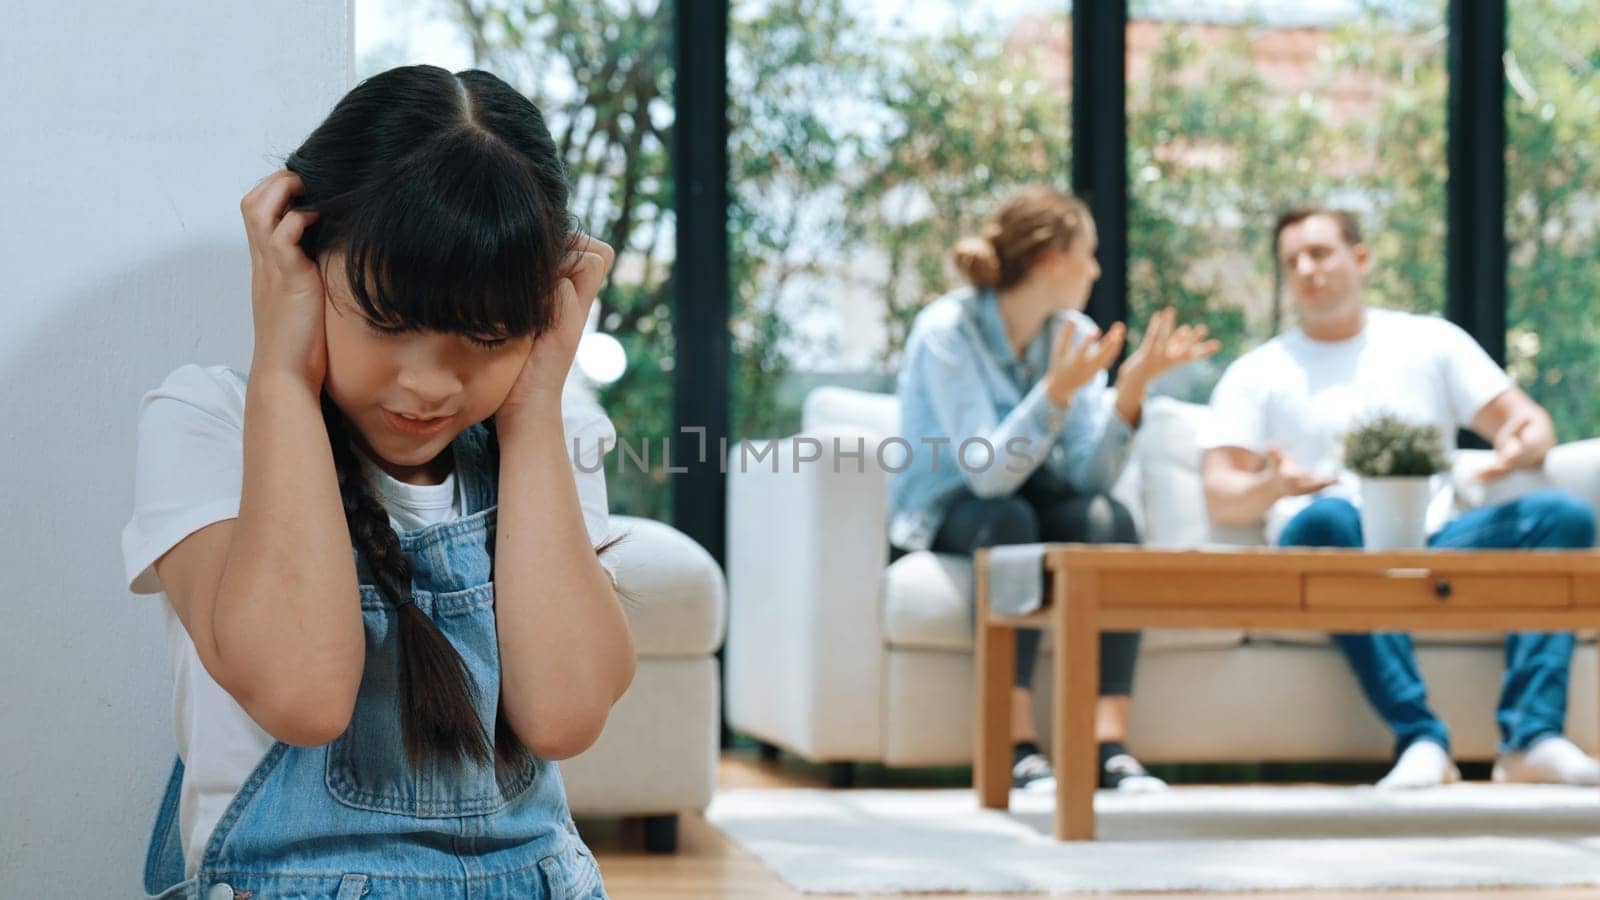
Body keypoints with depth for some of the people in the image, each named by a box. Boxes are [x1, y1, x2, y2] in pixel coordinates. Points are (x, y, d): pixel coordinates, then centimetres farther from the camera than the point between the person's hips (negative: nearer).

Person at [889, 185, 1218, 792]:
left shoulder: (1075, 333, -3)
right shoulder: (946, 331, -19)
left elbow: (1091, 475, -14)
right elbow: (987, 474, -28)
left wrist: (1132, 387, -25)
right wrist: (1056, 391, -38)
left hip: (1037, 503, 4)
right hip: (948, 515, -4)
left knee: (1109, 517, -26)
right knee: (1010, 521, -36)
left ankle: (1109, 740, -34)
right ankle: (1018, 744, -36)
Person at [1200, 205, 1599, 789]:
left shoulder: (1430, 342, 21)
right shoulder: (1256, 374, 15)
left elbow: (1531, 423, 15)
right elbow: (1222, 499, 4)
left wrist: (1523, 445, -11)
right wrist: (1272, 487, -20)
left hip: (1434, 548, 3)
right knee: (1325, 518, -38)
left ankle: (1532, 738, -35)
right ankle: (1420, 739, -42)